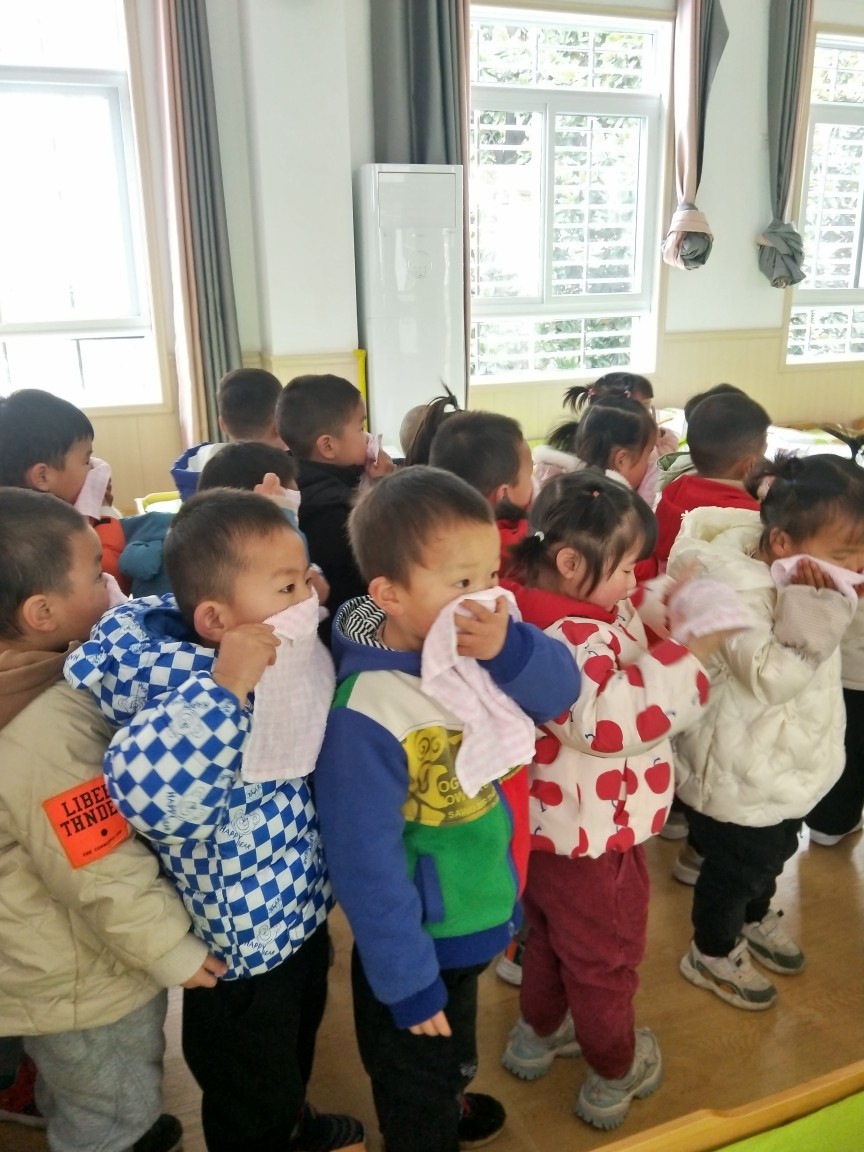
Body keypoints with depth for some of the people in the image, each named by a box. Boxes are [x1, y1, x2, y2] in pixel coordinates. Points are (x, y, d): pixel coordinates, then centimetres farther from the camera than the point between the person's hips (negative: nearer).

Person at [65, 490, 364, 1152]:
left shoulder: (290, 658, -9)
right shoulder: (179, 682, -32)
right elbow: (150, 794, -49)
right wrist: (225, 686, -49)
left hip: (303, 909, 8)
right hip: (241, 942, -8)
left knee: (297, 1042, 36)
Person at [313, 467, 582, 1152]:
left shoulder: (480, 644, -13)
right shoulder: (365, 715, -34)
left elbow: (561, 691, -16)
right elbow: (367, 864, -27)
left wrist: (509, 648, -36)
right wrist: (405, 980, -18)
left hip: (482, 915, 7)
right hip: (420, 945, -7)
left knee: (454, 1052, 37)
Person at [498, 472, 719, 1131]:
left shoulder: (572, 613, -2)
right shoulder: (569, 641, -33)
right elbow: (616, 718, -43)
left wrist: (661, 622, -4)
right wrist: (689, 655, -35)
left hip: (552, 826, 9)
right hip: (592, 838, -9)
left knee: (552, 937, 30)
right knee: (606, 959, 17)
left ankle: (538, 1035, 53)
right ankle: (614, 1076, 41)